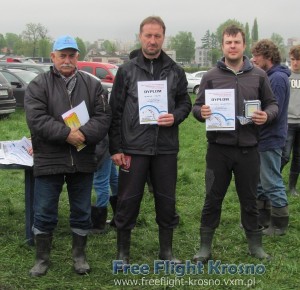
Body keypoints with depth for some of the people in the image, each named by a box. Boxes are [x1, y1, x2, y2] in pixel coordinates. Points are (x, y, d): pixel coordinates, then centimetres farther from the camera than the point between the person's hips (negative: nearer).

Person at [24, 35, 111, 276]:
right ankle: (42, 258, 23)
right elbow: (36, 119, -13)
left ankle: (79, 255, 29)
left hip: (83, 160, 2)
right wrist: (66, 134, -21)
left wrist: (84, 134, -20)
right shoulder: (38, 85, 0)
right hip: (48, 160, -2)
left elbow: (103, 117, -2)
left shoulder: (92, 85, 7)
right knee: (44, 213, 6)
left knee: (82, 212, 12)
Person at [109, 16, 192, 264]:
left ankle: (167, 250, 26)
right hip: (133, 148, -1)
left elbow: (185, 103, 12)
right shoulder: (126, 71, 2)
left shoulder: (176, 71, 7)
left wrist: (175, 117, -11)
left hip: (166, 148, 2)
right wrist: (116, 147, -4)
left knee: (166, 200, 10)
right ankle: (123, 251, 21)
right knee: (128, 200, 5)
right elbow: (115, 111, 1)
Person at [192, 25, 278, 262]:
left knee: (249, 198, 13)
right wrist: (201, 112, -17)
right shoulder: (211, 76, 3)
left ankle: (255, 244, 28)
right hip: (218, 148, -1)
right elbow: (196, 106, 6)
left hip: (248, 148, 1)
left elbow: (272, 104, 11)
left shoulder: (259, 75, 5)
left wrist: (267, 115, -12)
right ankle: (205, 246, 18)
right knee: (213, 198, 7)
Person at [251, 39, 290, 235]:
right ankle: (262, 218, 29)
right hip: (263, 138, 10)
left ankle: (279, 225, 13)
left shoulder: (277, 78, -18)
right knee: (259, 182, 17)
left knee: (272, 183, 1)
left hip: (270, 140, -10)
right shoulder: (268, 76, 12)